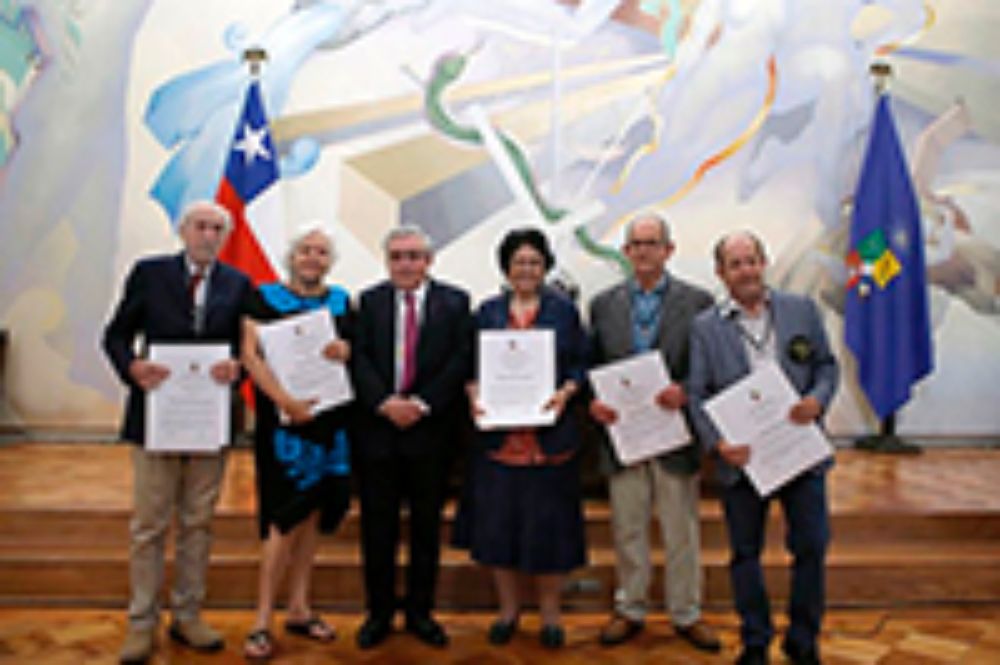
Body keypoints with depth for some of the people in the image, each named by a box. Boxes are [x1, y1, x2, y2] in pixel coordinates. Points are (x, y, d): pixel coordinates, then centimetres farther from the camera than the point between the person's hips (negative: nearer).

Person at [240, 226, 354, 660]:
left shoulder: (341, 302, 12)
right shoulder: (264, 298, 0)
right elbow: (251, 355, -9)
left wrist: (344, 351, -12)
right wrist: (286, 401, -21)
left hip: (330, 419, 4)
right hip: (284, 420, -4)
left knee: (314, 513, 10)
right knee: (285, 518, -4)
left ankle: (298, 609, 24)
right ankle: (263, 622, 8)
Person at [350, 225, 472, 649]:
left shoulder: (454, 302, 3)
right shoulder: (370, 301, 7)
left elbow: (460, 360, -5)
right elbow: (360, 360, -1)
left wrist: (422, 404, -14)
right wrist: (385, 403, -15)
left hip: (430, 428, 0)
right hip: (378, 427, 1)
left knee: (427, 526, 10)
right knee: (378, 526, 8)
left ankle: (420, 611, 24)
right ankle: (379, 612, 23)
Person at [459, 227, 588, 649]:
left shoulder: (564, 311, 6)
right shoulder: (487, 312, 10)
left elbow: (582, 364, 3)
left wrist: (566, 391, -15)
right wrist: (473, 392, -11)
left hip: (550, 436, -1)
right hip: (498, 435, 2)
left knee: (548, 524, 5)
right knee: (498, 523, 7)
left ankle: (549, 612, 23)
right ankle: (508, 609, 25)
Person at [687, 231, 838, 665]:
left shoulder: (802, 309, 5)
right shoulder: (706, 327, 0)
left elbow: (826, 364, 8)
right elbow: (697, 394, -2)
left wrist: (817, 400, -13)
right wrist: (717, 442, -16)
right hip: (742, 456, -1)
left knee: (811, 547, 7)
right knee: (745, 554, 11)